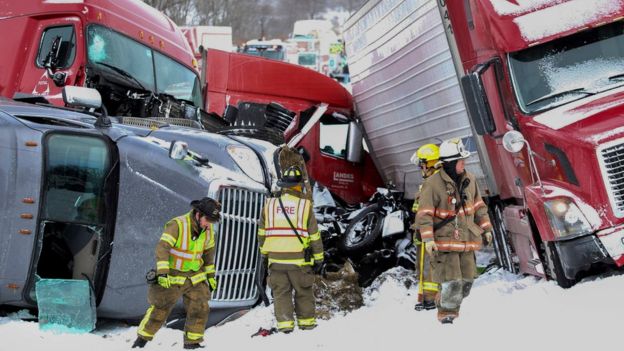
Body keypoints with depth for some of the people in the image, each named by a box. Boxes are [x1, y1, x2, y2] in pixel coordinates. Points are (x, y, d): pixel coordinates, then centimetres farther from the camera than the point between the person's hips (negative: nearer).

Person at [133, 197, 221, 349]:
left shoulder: (208, 229, -2)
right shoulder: (177, 225, -23)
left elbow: (209, 252, 12)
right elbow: (162, 247, -28)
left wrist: (210, 275, 14)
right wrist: (162, 273, -36)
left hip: (195, 277, 5)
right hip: (172, 277, -5)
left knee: (201, 309, -2)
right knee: (159, 309, 2)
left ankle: (192, 342, 13)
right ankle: (141, 340, 20)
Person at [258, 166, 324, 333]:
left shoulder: (269, 204, 2)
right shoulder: (305, 205, -6)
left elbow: (262, 233, 11)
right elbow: (314, 235, -3)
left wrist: (264, 254, 23)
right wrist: (318, 258, 6)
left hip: (275, 259, 2)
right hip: (299, 259, -2)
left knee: (281, 292, 11)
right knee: (304, 291, 14)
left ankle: (285, 322, 8)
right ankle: (306, 321, 20)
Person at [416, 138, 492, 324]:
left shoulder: (469, 180, 6)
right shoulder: (433, 183, -14)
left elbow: (479, 206, 18)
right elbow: (424, 214, -14)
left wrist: (486, 229, 17)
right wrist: (428, 239, -20)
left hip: (467, 240, 6)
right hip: (445, 241, -6)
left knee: (466, 281, 10)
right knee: (452, 282, -10)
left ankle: (452, 309, 29)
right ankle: (446, 313, 11)